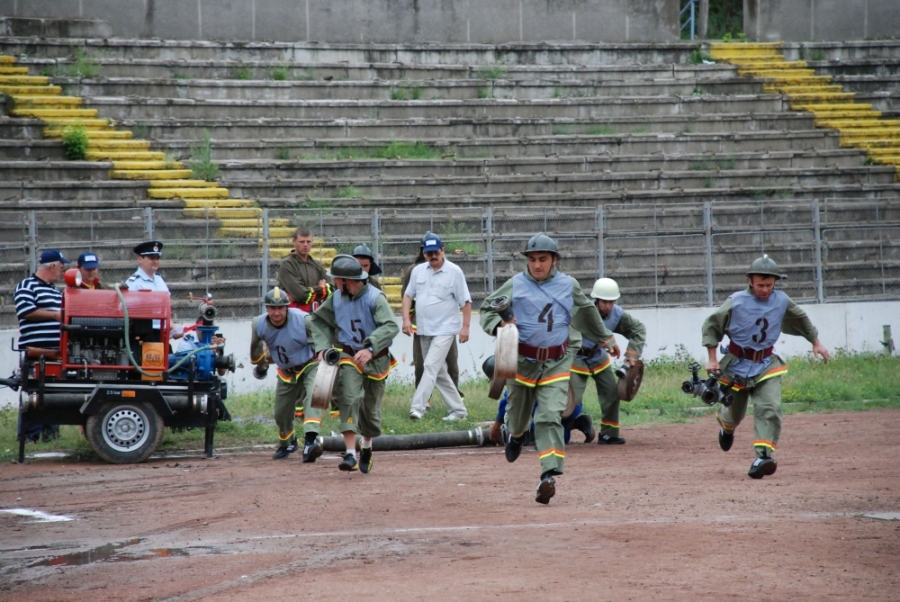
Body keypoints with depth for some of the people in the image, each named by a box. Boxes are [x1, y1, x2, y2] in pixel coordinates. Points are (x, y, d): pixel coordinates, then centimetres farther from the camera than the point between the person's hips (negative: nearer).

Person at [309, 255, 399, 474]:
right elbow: (318, 319, 12)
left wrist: (370, 348, -43)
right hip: (349, 357, 2)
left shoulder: (375, 298, -19)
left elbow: (391, 327, -30)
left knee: (370, 407, 10)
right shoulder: (337, 298, -3)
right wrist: (323, 347, -2)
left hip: (376, 359, -2)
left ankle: (366, 447, 40)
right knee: (349, 398, -20)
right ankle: (350, 454, -28)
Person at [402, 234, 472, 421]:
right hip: (424, 330, 6)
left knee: (431, 367, -18)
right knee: (439, 372, 10)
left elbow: (465, 301, -6)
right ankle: (458, 409, 18)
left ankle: (417, 407, -26)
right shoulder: (418, 271, 7)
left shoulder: (454, 272, -7)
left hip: (445, 330, -6)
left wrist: (465, 327, -12)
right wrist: (406, 319, 1)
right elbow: (408, 295, 14)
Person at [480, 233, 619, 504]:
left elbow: (586, 312, 22)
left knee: (550, 416, -14)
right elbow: (487, 309, 4)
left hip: (557, 362, 0)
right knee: (518, 409, 16)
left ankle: (550, 474, -23)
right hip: (522, 360, 0)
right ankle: (516, 435, 54)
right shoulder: (515, 285, -1)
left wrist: (606, 338, 33)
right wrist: (500, 325, -18)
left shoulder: (568, 285, 6)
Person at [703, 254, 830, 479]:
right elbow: (711, 326, -6)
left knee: (769, 408, -19)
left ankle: (764, 455, -26)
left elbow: (801, 319, 18)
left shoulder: (782, 301, -3)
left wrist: (816, 343, 19)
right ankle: (726, 423, 49)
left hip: (767, 365, 2)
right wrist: (712, 359, -9)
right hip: (737, 365, -2)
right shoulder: (736, 302, -15)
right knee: (735, 411, 11)